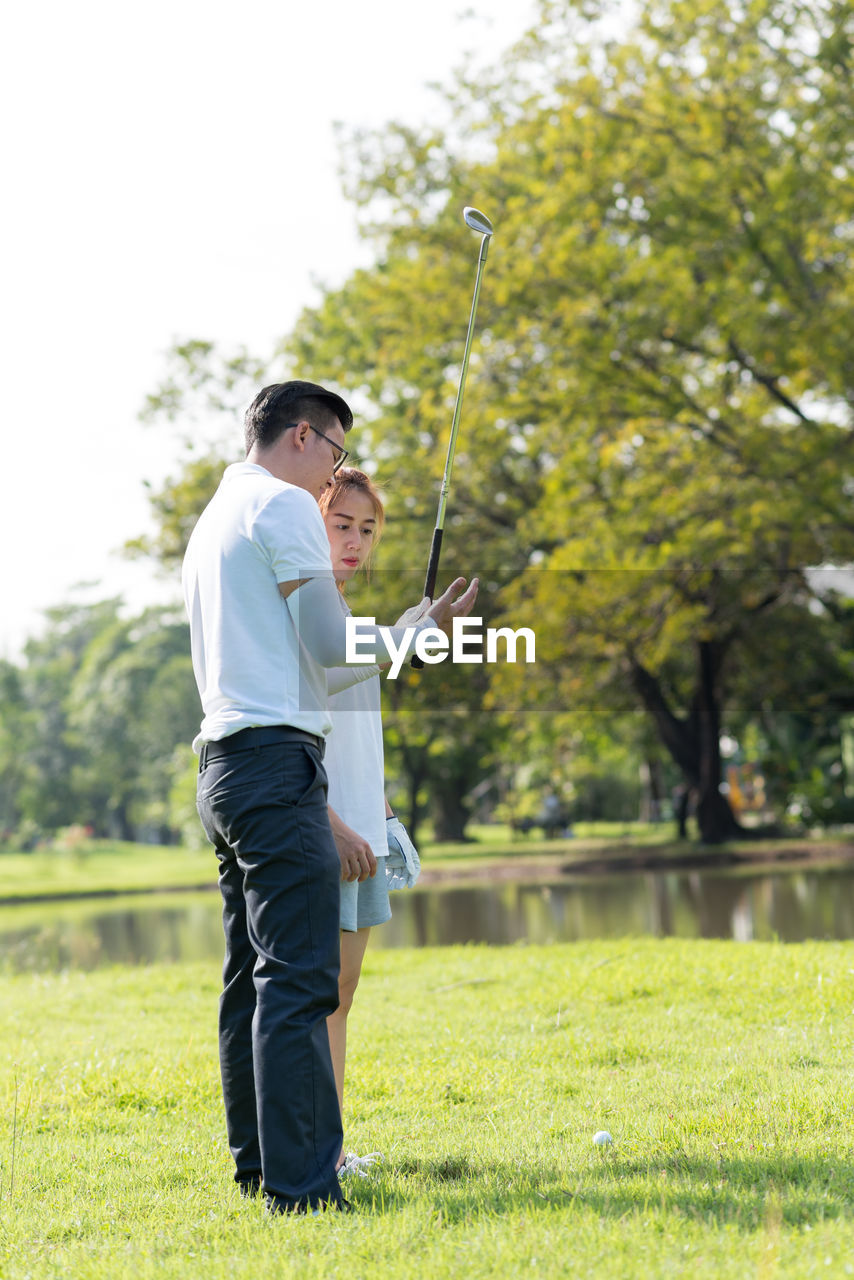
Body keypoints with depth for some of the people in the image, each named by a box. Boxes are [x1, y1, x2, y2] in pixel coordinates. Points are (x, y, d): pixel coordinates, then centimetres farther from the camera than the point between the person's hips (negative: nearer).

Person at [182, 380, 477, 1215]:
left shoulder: (214, 519, 24)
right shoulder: (284, 507, -5)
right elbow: (332, 646, -10)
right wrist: (429, 626, 4)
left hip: (221, 767, 10)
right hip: (276, 760, -10)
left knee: (253, 980, 11)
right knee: (298, 979, -14)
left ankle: (258, 1168, 15)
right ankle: (301, 1186, -17)